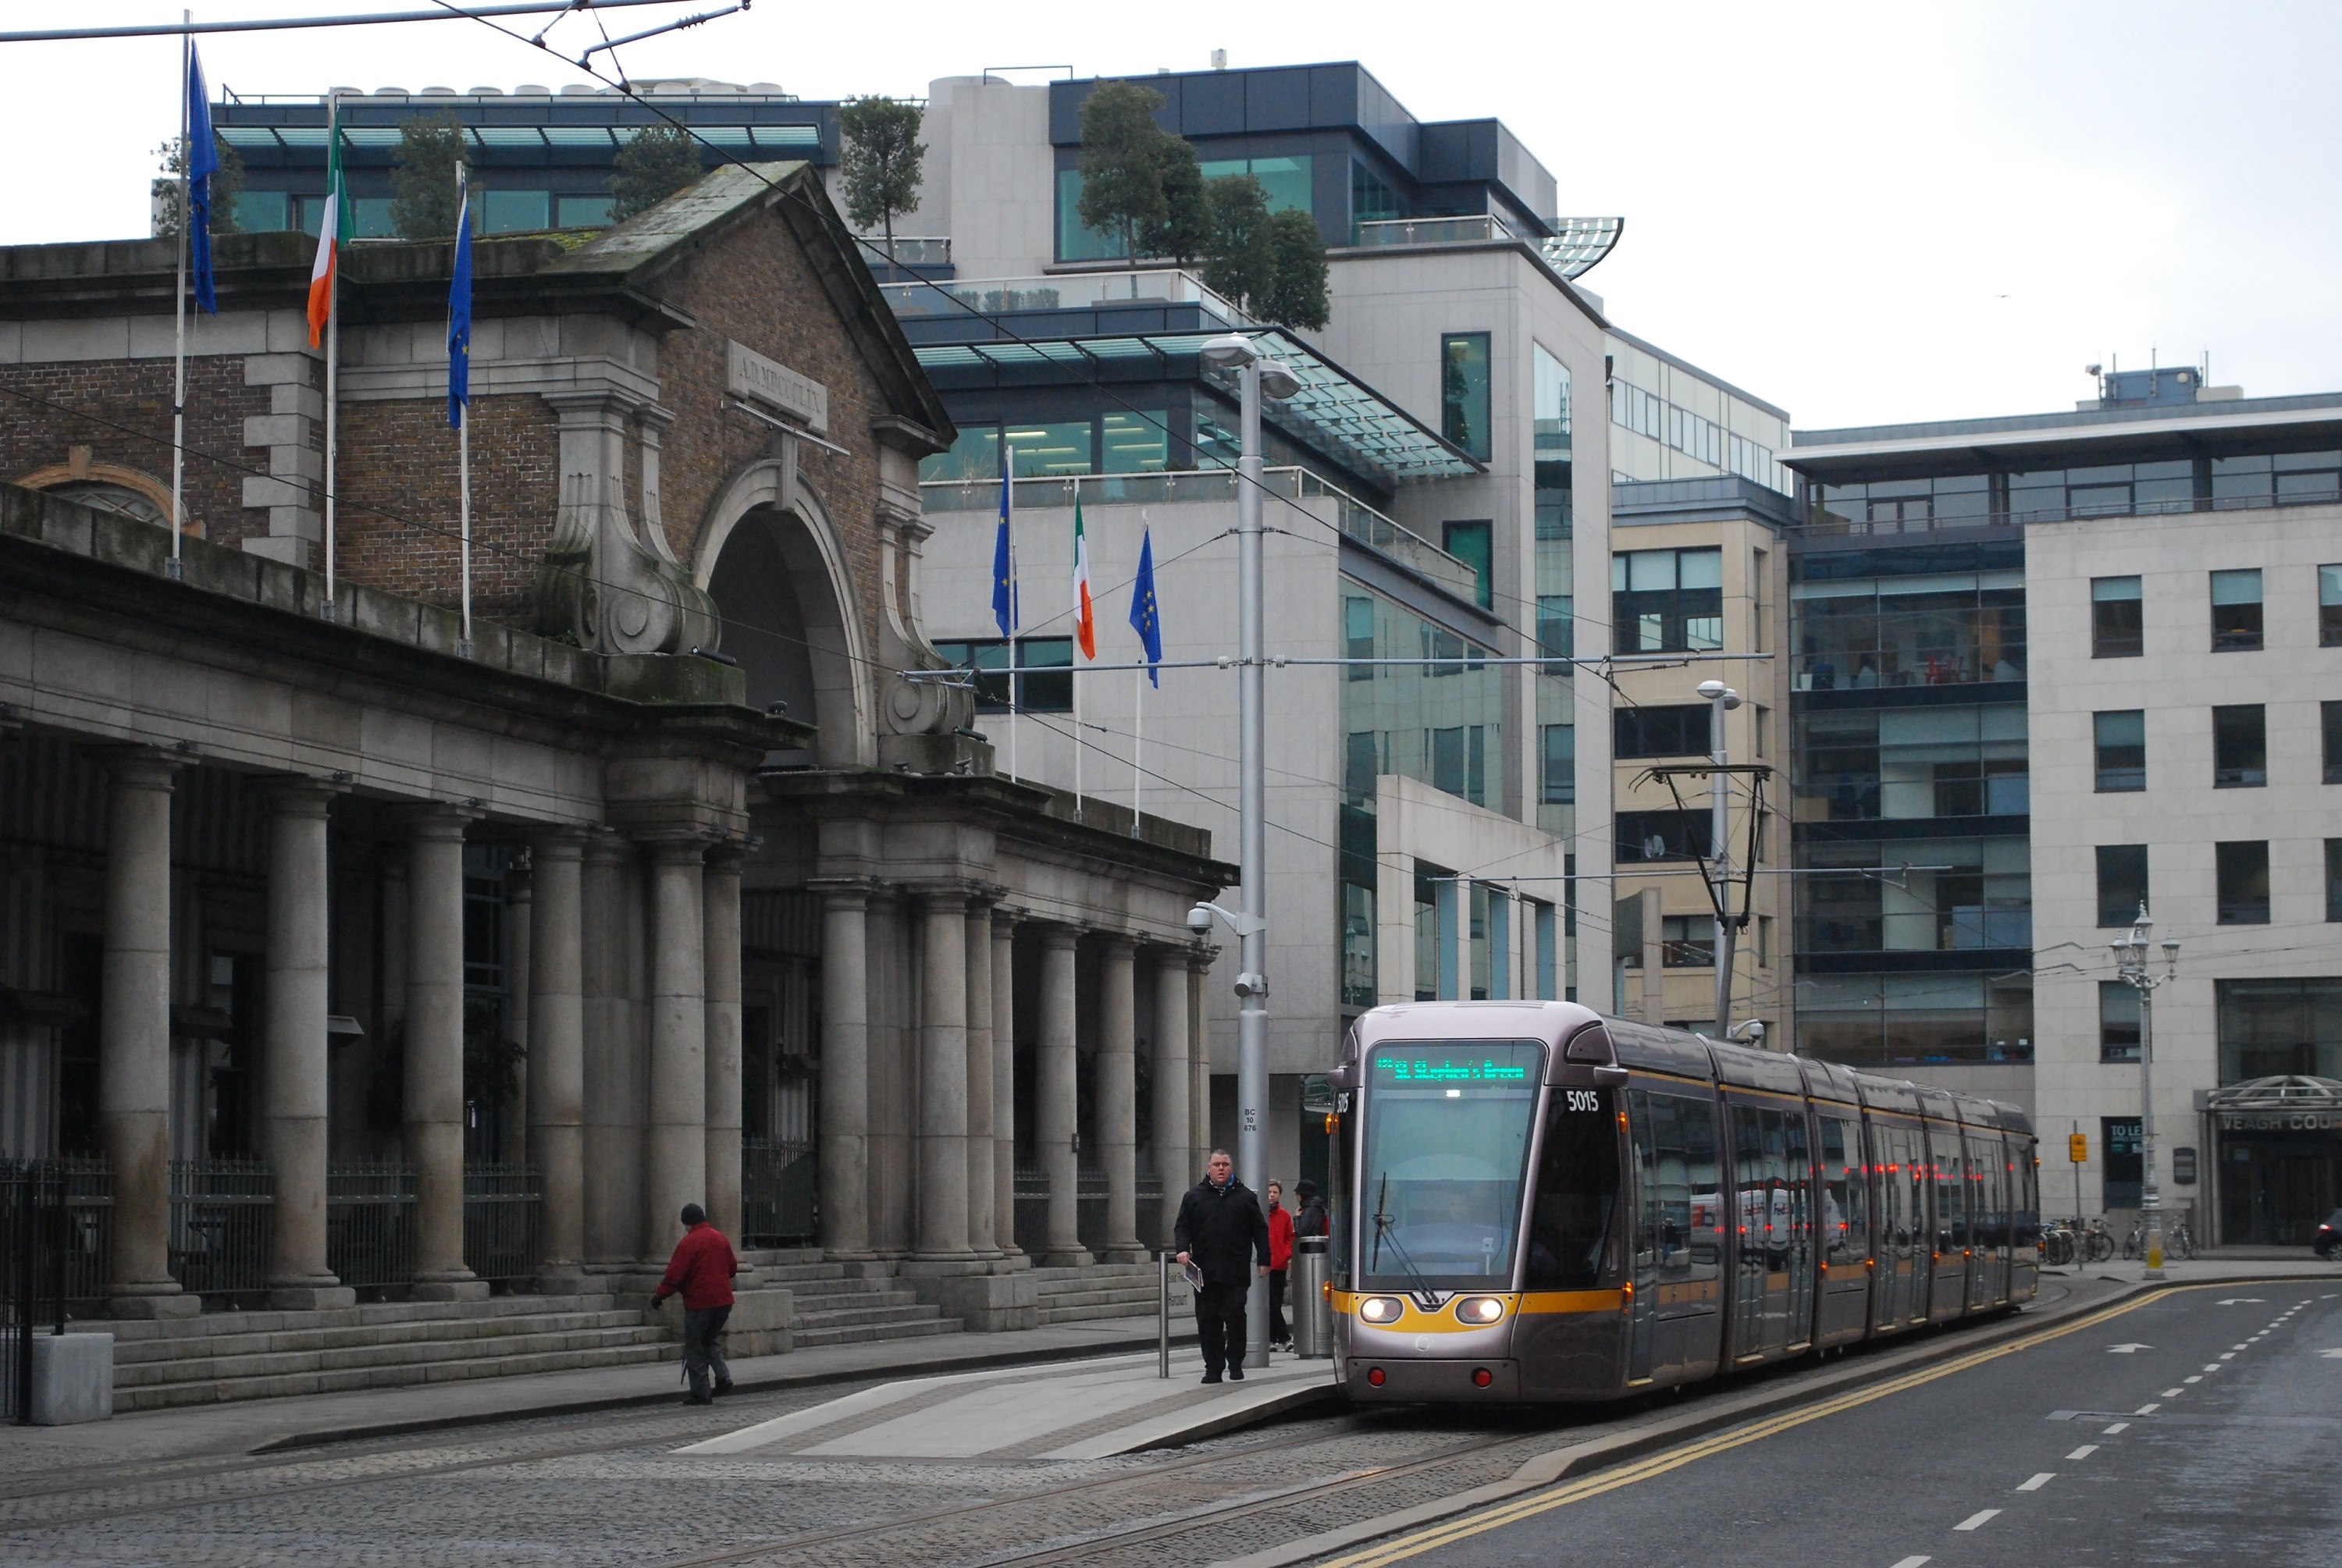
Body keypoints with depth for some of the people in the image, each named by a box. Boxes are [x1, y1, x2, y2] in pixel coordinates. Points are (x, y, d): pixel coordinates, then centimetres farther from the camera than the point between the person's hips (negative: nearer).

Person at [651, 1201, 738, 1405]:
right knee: (708, 1341, 23)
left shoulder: (688, 1244, -14)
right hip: (723, 1302, 7)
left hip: (698, 1303, -7)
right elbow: (733, 1268, 16)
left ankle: (701, 1394, 2)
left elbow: (674, 1276, -15)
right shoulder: (720, 1238, 7)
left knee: (694, 1349, 4)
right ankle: (723, 1378, 5)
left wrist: (659, 1296, -3)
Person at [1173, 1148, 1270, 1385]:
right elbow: (1182, 1227, 10)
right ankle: (1213, 1367, 8)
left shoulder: (1245, 1197, 9)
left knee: (1235, 1316, -6)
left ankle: (1235, 1363, 8)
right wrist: (1183, 1249, -8)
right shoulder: (1194, 1197, 11)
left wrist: (1264, 1260, 3)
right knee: (1207, 1321, 2)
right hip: (1205, 1273, 1)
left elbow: (1260, 1230, 10)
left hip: (1236, 1274, -1)